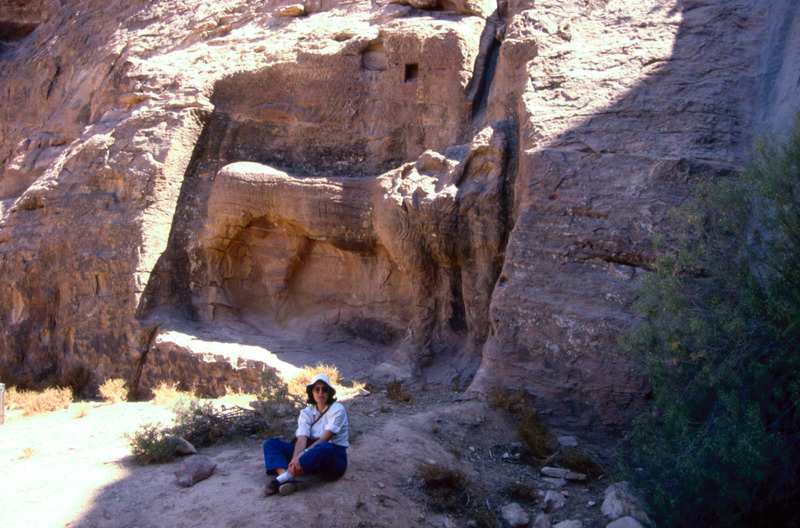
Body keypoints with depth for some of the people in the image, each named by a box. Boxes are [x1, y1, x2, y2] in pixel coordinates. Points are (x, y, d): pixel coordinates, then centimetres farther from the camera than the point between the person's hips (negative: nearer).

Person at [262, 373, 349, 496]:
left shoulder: (337, 409, -4)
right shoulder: (306, 412, 9)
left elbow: (325, 438, -17)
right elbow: (301, 439, -7)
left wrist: (304, 453, -31)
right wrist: (295, 458, -28)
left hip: (334, 458, -5)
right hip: (311, 453, 5)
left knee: (323, 448, -41)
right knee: (271, 443, -8)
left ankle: (280, 479, -40)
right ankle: (288, 480, -35)